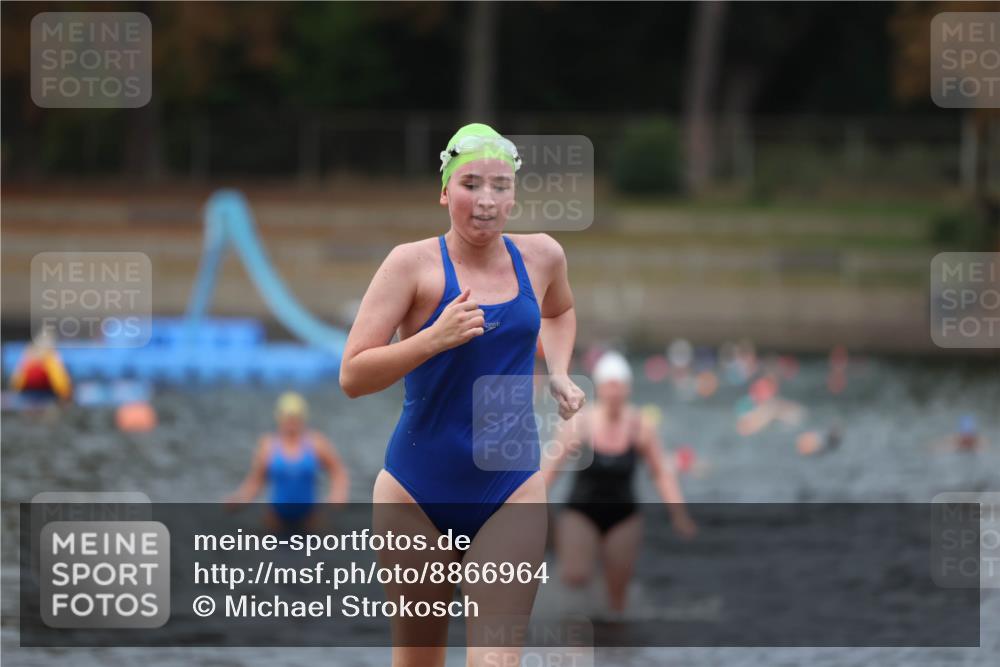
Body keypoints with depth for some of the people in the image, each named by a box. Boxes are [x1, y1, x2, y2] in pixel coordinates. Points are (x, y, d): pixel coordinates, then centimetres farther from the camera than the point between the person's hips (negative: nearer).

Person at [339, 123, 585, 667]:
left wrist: (558, 375, 11)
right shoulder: (414, 264, -9)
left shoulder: (541, 256, 4)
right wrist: (435, 338, -26)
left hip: (511, 489, 2)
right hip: (419, 493, -2)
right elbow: (352, 376, -15)